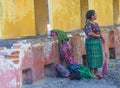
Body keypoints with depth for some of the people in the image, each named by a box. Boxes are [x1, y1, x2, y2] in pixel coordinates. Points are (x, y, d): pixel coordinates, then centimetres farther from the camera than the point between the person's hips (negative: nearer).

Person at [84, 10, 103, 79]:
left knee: (97, 57, 10)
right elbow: (89, 33, -28)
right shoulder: (88, 24, -14)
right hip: (91, 42, -9)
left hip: (97, 42, 9)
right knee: (92, 58, -4)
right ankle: (92, 74, 3)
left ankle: (96, 73, 17)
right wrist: (97, 35, -14)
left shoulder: (96, 24, 14)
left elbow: (99, 33, 19)